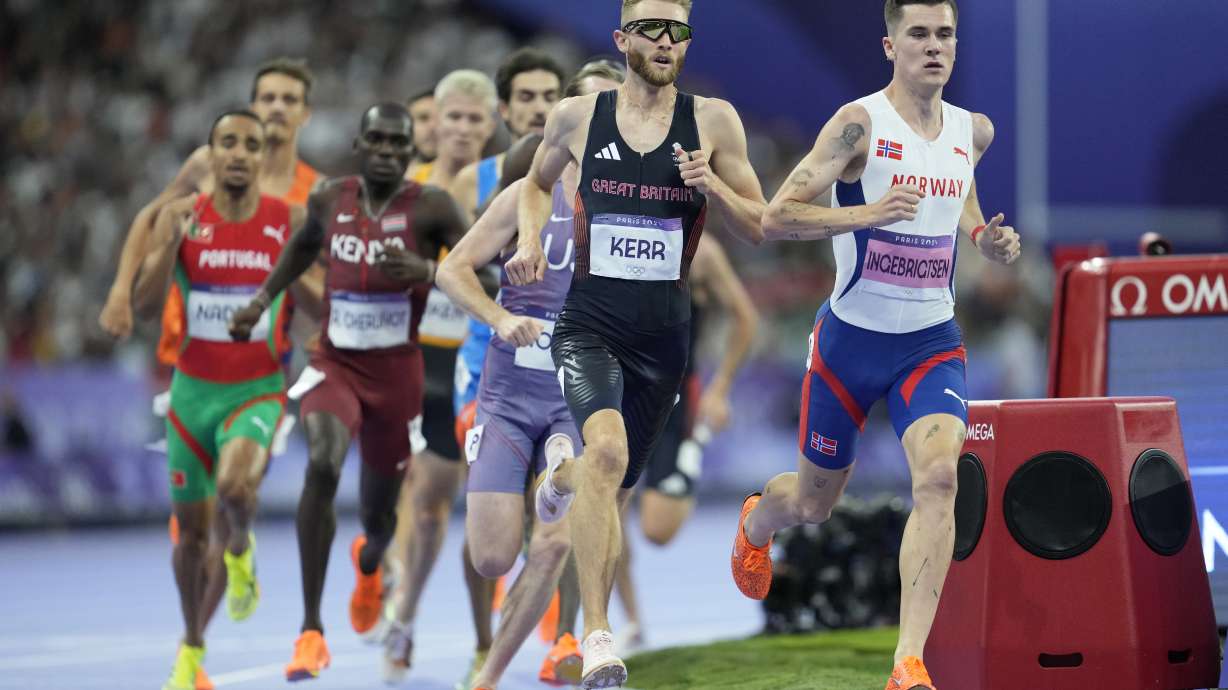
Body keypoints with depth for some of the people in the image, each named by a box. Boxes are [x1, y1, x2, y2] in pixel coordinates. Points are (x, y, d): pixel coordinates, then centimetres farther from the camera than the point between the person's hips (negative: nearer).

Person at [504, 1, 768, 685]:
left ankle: (564, 477, 58)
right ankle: (598, 635, -27)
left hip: (664, 333, 2)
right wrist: (531, 242, 2)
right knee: (608, 449, -29)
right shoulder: (577, 116, 0)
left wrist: (711, 185, -16)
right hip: (588, 322, -2)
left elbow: (758, 227, 2)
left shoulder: (713, 121, -2)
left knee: (615, 486, 17)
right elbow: (538, 180, 21)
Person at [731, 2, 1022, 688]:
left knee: (938, 477, -24)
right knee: (815, 500, 14)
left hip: (932, 341, 3)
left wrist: (986, 238, 4)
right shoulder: (860, 123, -14)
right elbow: (776, 217, -19)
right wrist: (865, 214, -32)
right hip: (853, 339, -2)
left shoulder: (973, 131, 2)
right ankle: (755, 521, 54)